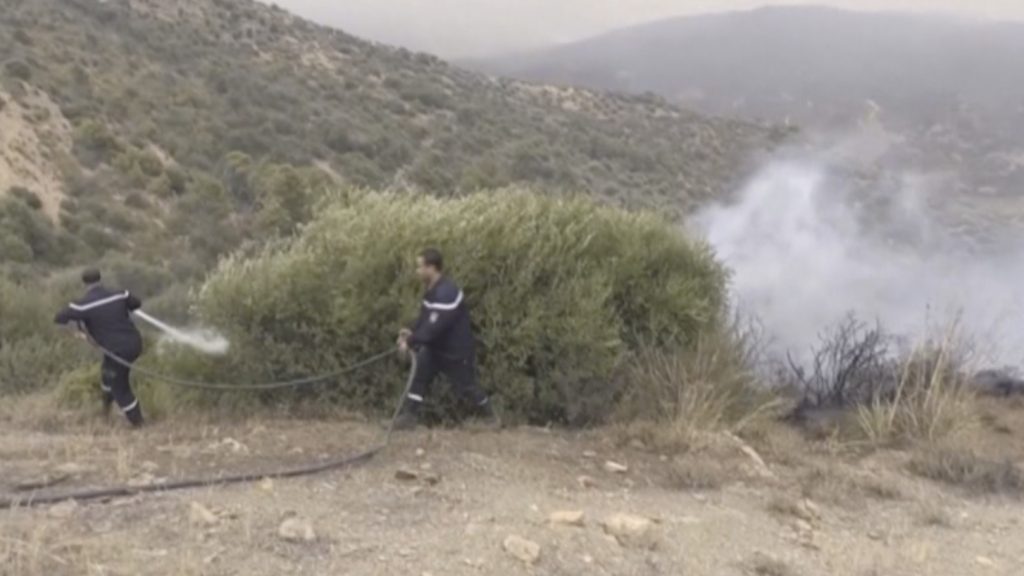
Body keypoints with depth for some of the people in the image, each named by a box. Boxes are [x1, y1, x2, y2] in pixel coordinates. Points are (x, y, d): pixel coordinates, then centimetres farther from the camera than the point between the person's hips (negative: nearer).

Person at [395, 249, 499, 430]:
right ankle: (410, 415, -1)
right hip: (435, 348, 8)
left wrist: (411, 342, -28)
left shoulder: (446, 293, -30)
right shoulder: (433, 290, 3)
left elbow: (434, 327, -34)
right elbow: (425, 318, 10)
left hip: (457, 352, -8)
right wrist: (412, 332, -8)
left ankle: (488, 414, 30)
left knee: (466, 389, 6)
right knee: (419, 376, -5)